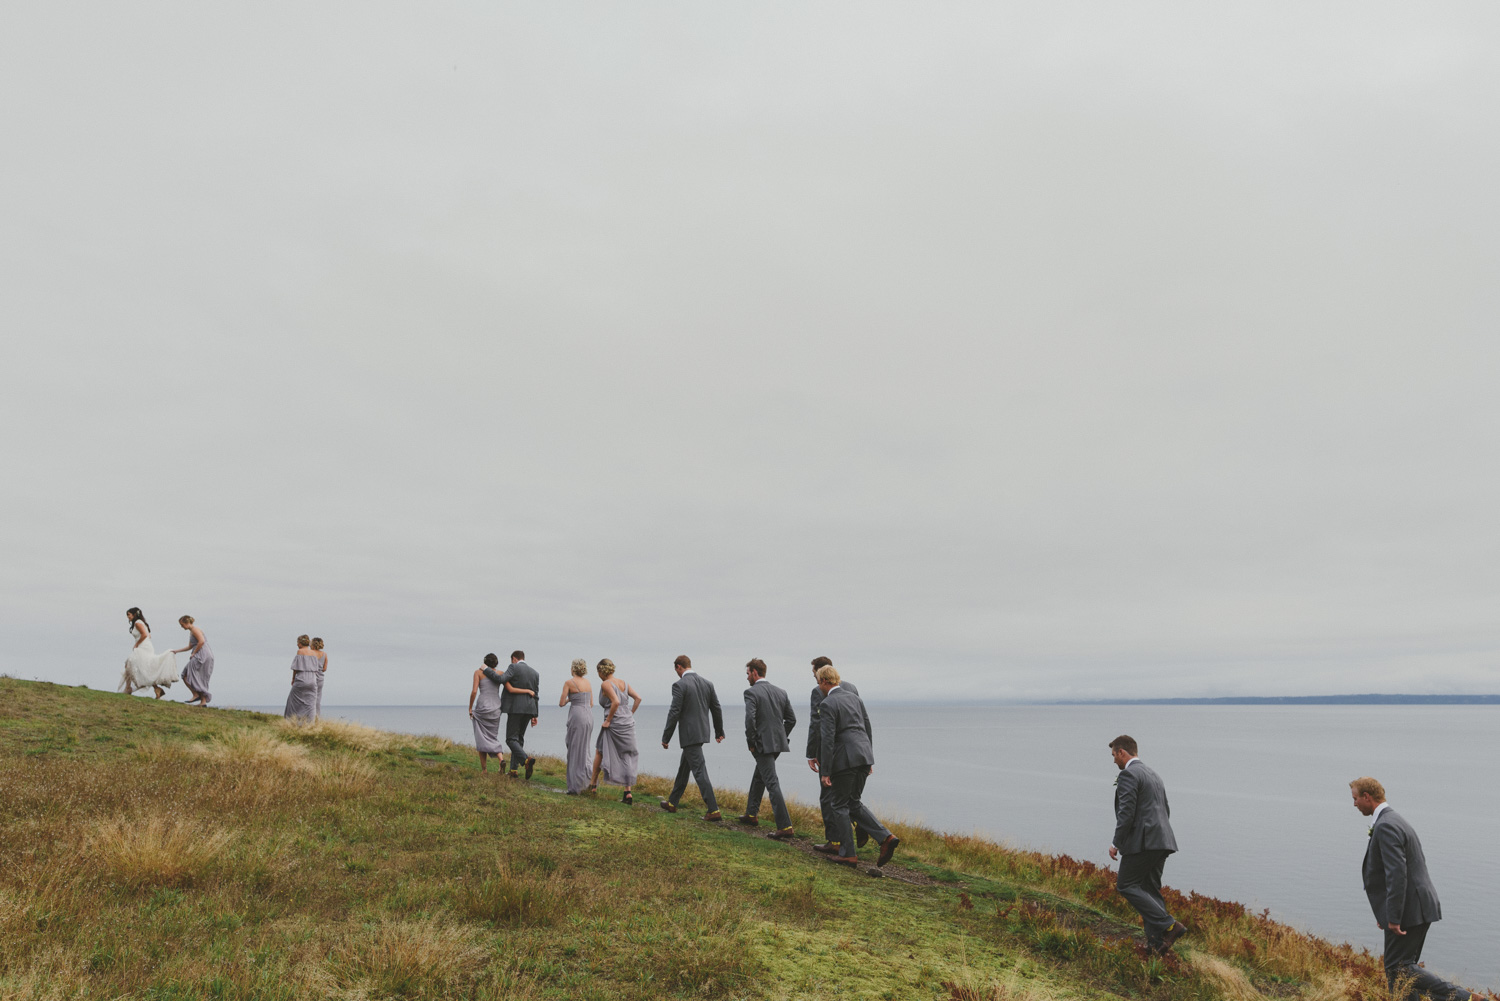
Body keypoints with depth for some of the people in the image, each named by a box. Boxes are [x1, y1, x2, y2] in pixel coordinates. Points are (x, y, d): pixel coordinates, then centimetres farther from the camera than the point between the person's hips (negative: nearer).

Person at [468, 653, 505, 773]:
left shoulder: (478, 672, 4)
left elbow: (474, 691, -7)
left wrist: (470, 708, 1)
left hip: (482, 707, -3)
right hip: (496, 708, 3)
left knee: (482, 739, 7)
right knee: (492, 738, 13)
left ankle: (484, 769, 2)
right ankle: (500, 759, -13)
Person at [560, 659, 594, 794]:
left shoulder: (568, 682, -5)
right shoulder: (588, 682, 12)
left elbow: (561, 703, -4)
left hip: (577, 716, -6)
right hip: (589, 716, 6)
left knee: (575, 751, 0)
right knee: (583, 749, 19)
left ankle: (575, 787, 0)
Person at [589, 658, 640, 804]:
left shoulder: (605, 684, -10)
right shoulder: (623, 683, 11)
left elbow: (616, 702, -23)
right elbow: (638, 698, 7)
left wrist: (608, 720, -14)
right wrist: (630, 714, 12)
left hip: (614, 725, -6)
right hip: (629, 723, 6)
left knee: (599, 752, 17)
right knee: (626, 758, 9)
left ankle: (593, 784, 30)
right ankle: (628, 793, 4)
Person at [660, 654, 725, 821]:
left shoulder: (679, 685, -14)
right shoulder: (707, 683, 7)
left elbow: (674, 713, -15)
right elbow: (716, 709, 11)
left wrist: (666, 738, -7)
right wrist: (719, 732, 22)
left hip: (689, 735, -8)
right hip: (703, 732, 8)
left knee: (699, 771, -7)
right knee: (684, 768, 20)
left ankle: (713, 810, -9)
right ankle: (672, 803, 32)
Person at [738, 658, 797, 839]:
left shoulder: (751, 692, -11)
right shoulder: (780, 692, 10)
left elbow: (750, 719, -22)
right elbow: (792, 719, 10)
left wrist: (751, 743, -10)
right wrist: (781, 737, 17)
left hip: (763, 744, -8)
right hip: (779, 743, 8)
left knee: (772, 783, -8)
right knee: (758, 776, 25)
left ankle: (785, 826, -12)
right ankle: (751, 814, 36)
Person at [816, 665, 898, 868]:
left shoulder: (827, 705, -10)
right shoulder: (854, 697, 13)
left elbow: (828, 739, -15)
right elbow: (868, 729, 17)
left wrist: (825, 772, -12)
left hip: (844, 759, -7)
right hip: (863, 756, 7)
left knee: (840, 806, 7)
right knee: (854, 802, 17)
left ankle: (847, 855, 10)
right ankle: (886, 837, 2)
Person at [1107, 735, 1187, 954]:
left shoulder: (1128, 774, -10)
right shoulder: (1153, 775, 21)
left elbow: (1126, 812, -17)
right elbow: (1166, 811, 26)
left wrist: (1116, 843, -9)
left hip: (1142, 841, -9)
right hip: (1161, 841, 9)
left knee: (1126, 885, -3)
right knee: (1150, 889, 12)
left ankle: (1169, 925, -12)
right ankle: (1157, 941, 7)